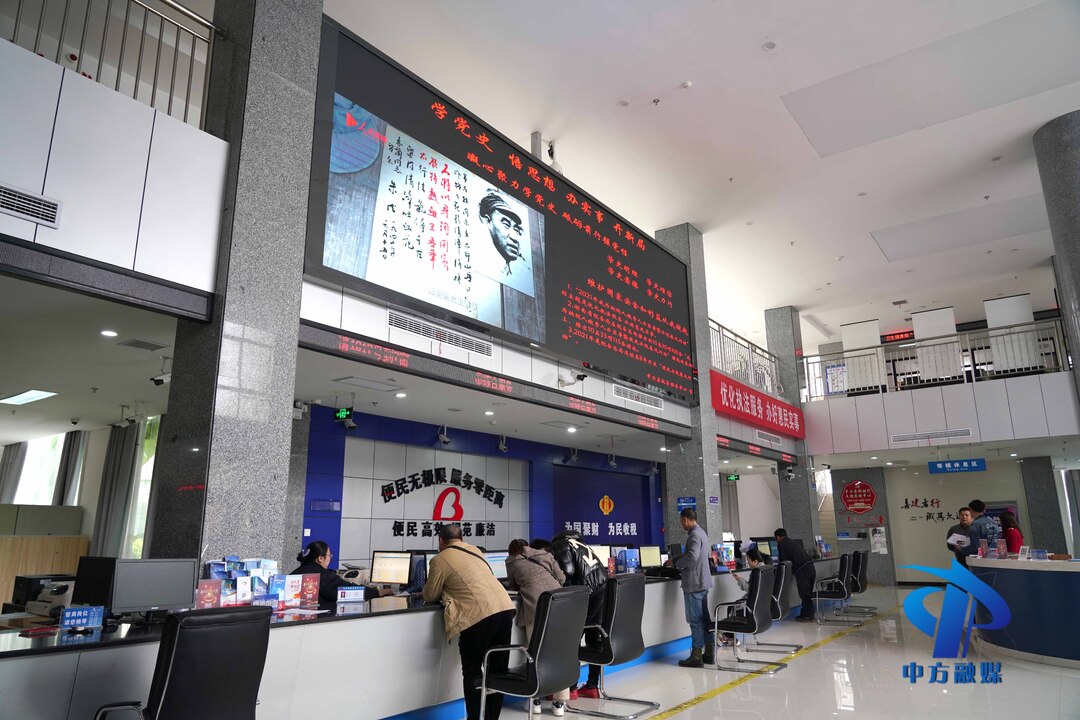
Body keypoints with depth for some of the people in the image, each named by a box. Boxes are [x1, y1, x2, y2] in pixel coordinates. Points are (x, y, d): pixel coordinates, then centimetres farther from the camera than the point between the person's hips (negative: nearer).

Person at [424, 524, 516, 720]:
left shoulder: (440, 559, 4)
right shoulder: (474, 550, 24)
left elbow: (430, 596, 12)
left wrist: (443, 592, 31)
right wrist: (450, 591, 43)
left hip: (480, 615, -7)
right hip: (506, 609, 7)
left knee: (472, 672, 9)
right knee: (497, 671, 14)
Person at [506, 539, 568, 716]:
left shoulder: (511, 562, 20)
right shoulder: (545, 554, 25)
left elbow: (514, 587, 28)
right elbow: (561, 578, 24)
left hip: (535, 607, -2)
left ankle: (536, 701, 16)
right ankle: (559, 702, 10)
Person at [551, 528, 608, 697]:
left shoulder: (559, 545, 2)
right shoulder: (580, 544, 26)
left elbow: (568, 571, -13)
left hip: (588, 592, -8)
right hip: (604, 588, 8)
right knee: (594, 637, 15)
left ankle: (571, 688, 7)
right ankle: (592, 686, 22)